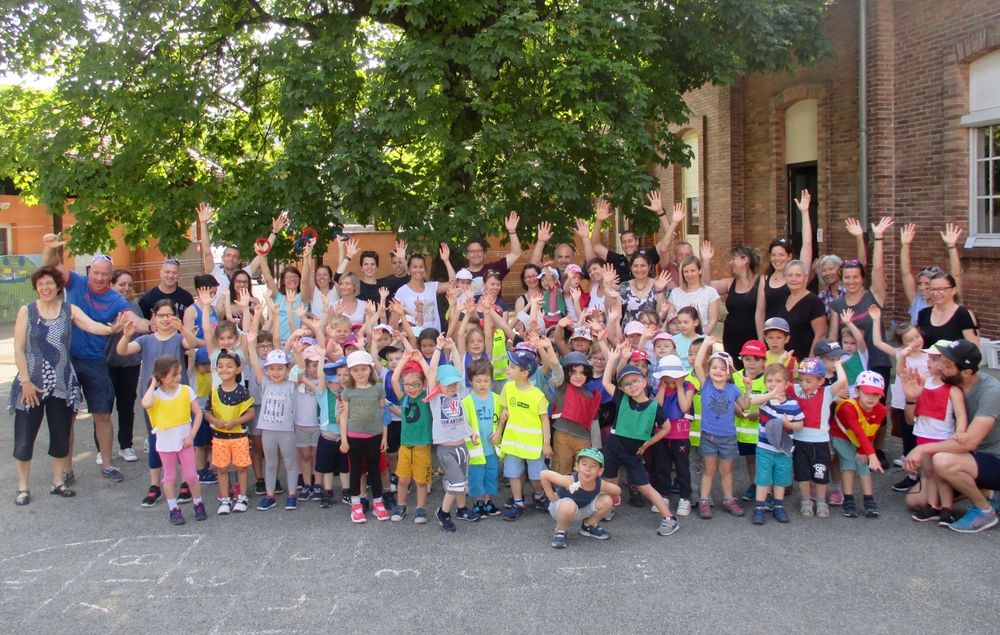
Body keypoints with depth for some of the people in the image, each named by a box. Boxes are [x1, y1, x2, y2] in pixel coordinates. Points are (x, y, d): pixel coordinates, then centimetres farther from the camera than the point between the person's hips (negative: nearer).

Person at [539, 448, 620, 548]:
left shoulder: (600, 484, -25)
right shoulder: (570, 481, -36)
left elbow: (617, 491, -7)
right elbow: (544, 474, -32)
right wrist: (552, 496, -22)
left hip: (582, 509, 5)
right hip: (559, 508, -5)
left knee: (606, 501, -15)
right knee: (569, 505, -40)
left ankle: (589, 526, 11)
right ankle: (560, 532, -10)